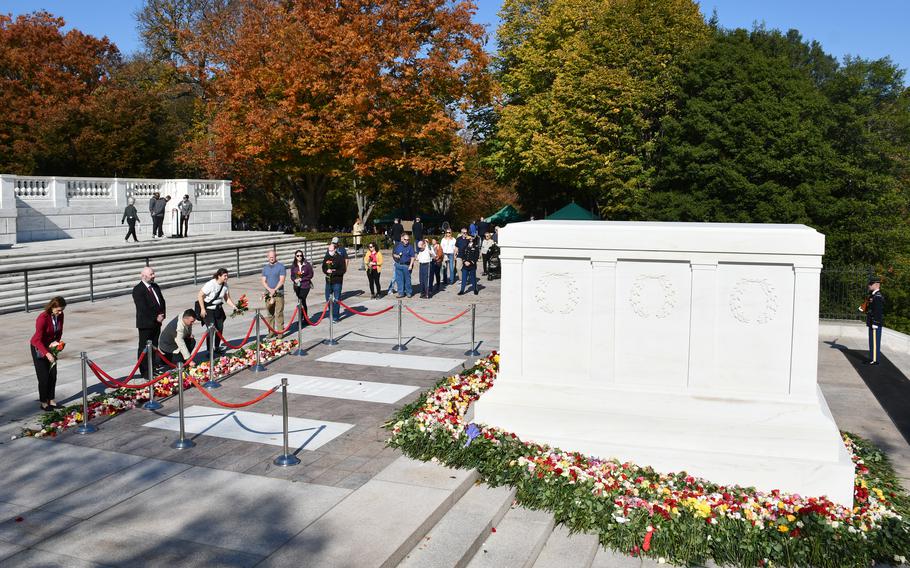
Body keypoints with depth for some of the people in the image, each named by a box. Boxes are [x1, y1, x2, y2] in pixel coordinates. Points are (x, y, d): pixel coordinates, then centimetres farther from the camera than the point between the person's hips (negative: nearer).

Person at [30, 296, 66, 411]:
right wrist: (47, 353, -40)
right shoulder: (43, 318, -29)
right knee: (44, 376, -4)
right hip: (38, 348, -6)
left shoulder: (60, 315, -10)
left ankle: (51, 400, 15)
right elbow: (38, 340, -30)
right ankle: (43, 403, 8)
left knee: (53, 374, 5)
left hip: (50, 346, 6)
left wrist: (56, 341, -16)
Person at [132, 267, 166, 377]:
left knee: (154, 347, 14)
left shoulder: (155, 286, 12)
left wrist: (162, 315, -2)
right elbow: (143, 308, -19)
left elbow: (162, 302, 15)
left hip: (157, 323, 8)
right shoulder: (138, 289, -13)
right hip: (145, 324, -8)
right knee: (144, 348, 1)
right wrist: (156, 317, -16)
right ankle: (145, 372, 6)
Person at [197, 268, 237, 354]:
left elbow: (227, 298, 7)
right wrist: (202, 309, -19)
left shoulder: (225, 285, -1)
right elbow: (200, 295, -17)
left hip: (218, 309, 7)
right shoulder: (210, 284, -21)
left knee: (220, 327, 6)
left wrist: (234, 306, -8)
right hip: (208, 309, -6)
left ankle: (217, 347, 26)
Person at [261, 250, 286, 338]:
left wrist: (274, 290, -15)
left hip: (279, 293, -4)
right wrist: (270, 289, -9)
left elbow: (282, 281, -6)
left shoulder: (281, 266, 0)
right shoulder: (265, 268, 14)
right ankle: (271, 331, 13)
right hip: (268, 294, 4)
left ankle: (280, 332, -1)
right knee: (270, 314, 6)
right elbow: (263, 282, 9)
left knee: (279, 313, -5)